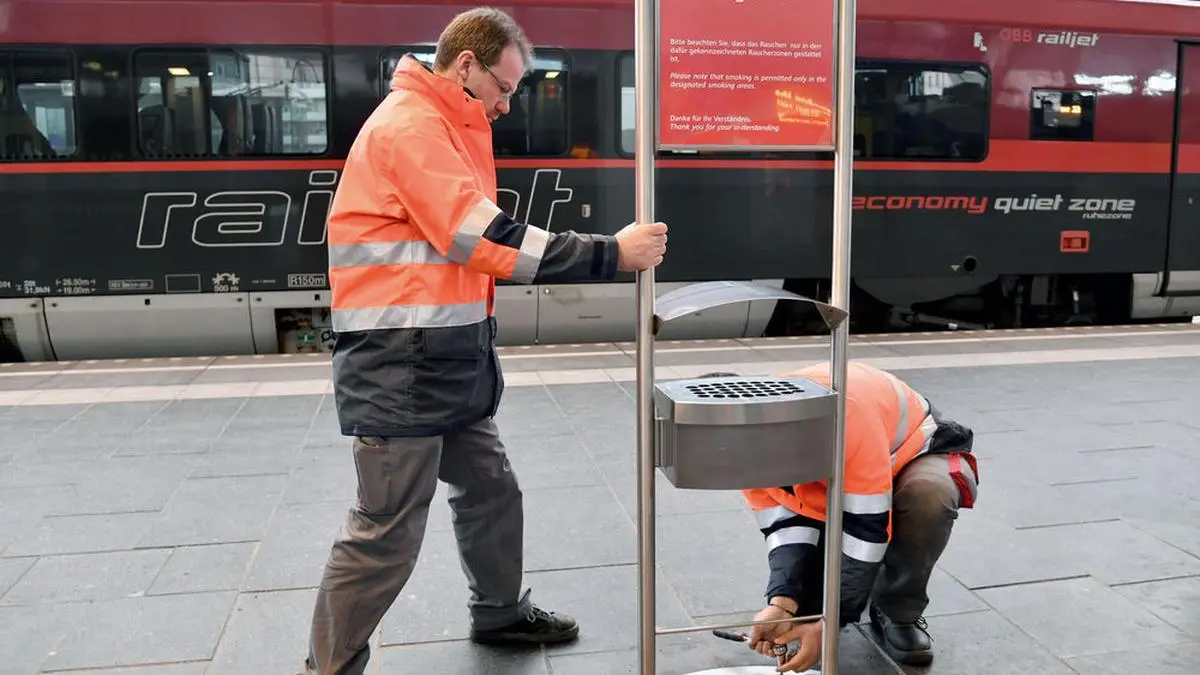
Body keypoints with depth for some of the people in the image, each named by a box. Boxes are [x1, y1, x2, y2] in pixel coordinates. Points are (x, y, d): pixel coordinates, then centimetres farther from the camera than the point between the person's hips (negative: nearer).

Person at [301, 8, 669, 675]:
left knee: (491, 490, 20)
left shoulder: (447, 126, 18)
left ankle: (501, 612, 40)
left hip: (449, 361, 10)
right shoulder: (409, 126, -15)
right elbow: (487, 240, -23)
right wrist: (612, 252, -20)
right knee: (388, 532, -2)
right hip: (399, 367, -10)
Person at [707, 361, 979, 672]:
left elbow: (867, 527, -36)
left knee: (928, 494, -39)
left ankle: (899, 615, -16)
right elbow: (787, 526, -19)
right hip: (838, 485, 4)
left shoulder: (842, 411, -40)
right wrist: (783, 603, -36)